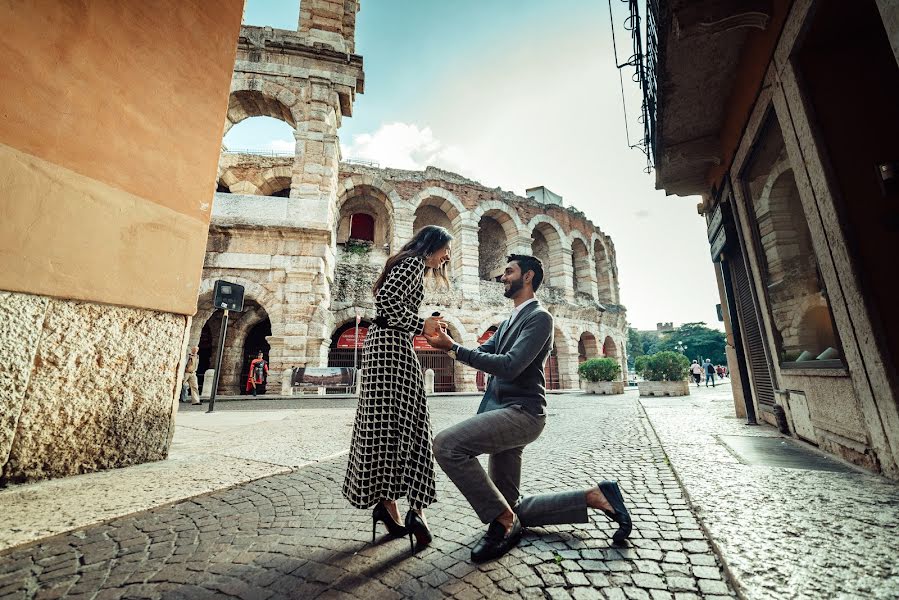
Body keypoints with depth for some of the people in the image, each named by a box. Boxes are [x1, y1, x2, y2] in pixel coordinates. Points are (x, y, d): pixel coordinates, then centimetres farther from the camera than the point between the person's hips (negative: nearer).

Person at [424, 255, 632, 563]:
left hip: (521, 412, -9)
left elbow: (509, 367, -22)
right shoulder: (509, 322, 20)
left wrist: (454, 348, -22)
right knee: (511, 509, 15)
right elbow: (480, 353, 15)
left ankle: (503, 521, -9)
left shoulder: (539, 317, -10)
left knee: (446, 444, -26)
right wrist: (449, 343, -3)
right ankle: (595, 496, 21)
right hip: (504, 415, 9)